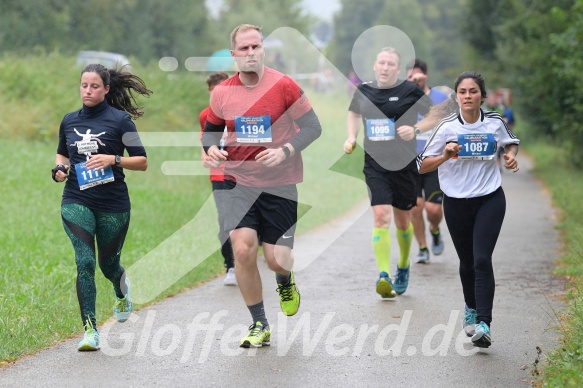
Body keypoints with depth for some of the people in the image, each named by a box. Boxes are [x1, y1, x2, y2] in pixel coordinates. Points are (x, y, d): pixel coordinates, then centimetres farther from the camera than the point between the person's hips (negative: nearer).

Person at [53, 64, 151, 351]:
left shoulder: (120, 119, -4)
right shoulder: (69, 120, 8)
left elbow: (142, 162, -3)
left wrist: (113, 159, -19)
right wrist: (59, 169, 2)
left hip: (113, 204, -2)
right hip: (76, 201, 2)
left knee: (108, 263, 12)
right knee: (84, 261, -15)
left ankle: (122, 291, 50)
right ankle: (90, 330, -12)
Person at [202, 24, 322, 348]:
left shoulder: (284, 86, -9)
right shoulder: (221, 93, 0)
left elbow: (312, 127, -5)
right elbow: (212, 129, 17)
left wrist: (285, 151, -19)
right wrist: (211, 148, -5)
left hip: (279, 184, -2)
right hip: (240, 183, 2)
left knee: (277, 259, -4)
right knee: (243, 249, -14)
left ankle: (286, 281, 37)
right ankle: (259, 326, 3)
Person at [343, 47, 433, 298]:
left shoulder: (411, 91, -7)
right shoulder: (363, 91, 4)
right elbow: (354, 114, 24)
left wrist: (415, 130, -17)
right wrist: (351, 137, 8)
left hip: (405, 165, -1)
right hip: (375, 165, 1)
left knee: (402, 221, 12)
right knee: (381, 216, -15)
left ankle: (403, 267, 38)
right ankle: (384, 276, -19)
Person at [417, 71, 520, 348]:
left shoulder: (495, 122, -4)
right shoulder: (447, 126, -9)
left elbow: (511, 142, 19)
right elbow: (422, 166, -8)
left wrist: (511, 155, -2)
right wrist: (446, 155, -25)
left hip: (490, 200, -1)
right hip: (457, 203, 1)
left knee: (482, 260, -15)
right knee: (467, 262, 13)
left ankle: (483, 325, -19)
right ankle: (471, 309, 41)